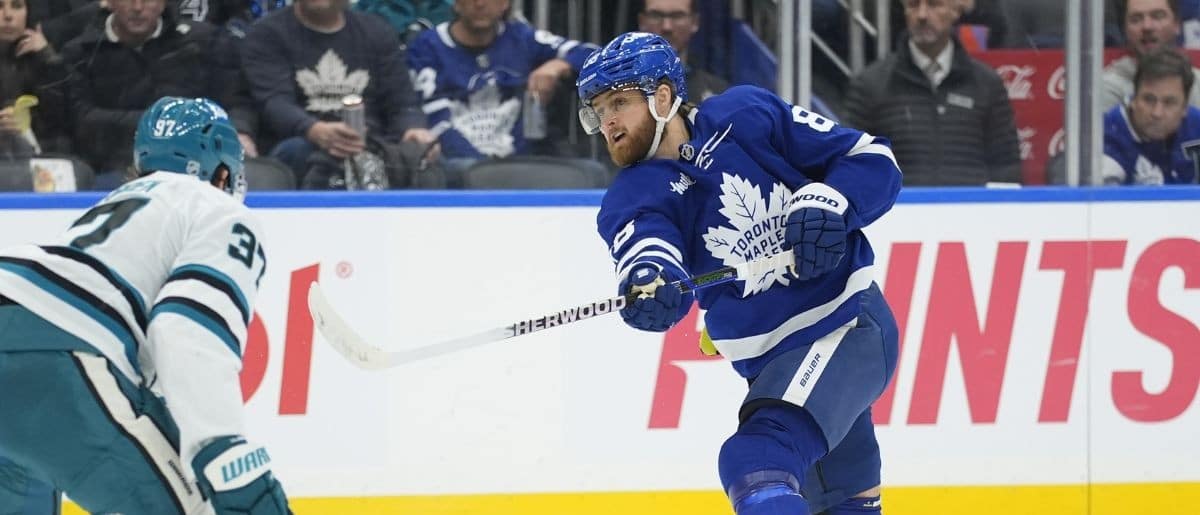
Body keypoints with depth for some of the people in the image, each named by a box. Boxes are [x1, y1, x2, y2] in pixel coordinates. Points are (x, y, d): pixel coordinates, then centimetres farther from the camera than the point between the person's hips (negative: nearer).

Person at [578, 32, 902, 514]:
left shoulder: (746, 117, -6)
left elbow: (873, 159, -2)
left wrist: (824, 204, -21)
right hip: (770, 362, 7)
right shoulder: (633, 198, 1)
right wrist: (648, 278, -46)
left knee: (756, 463, -27)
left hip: (847, 325, -6)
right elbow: (642, 238, -24)